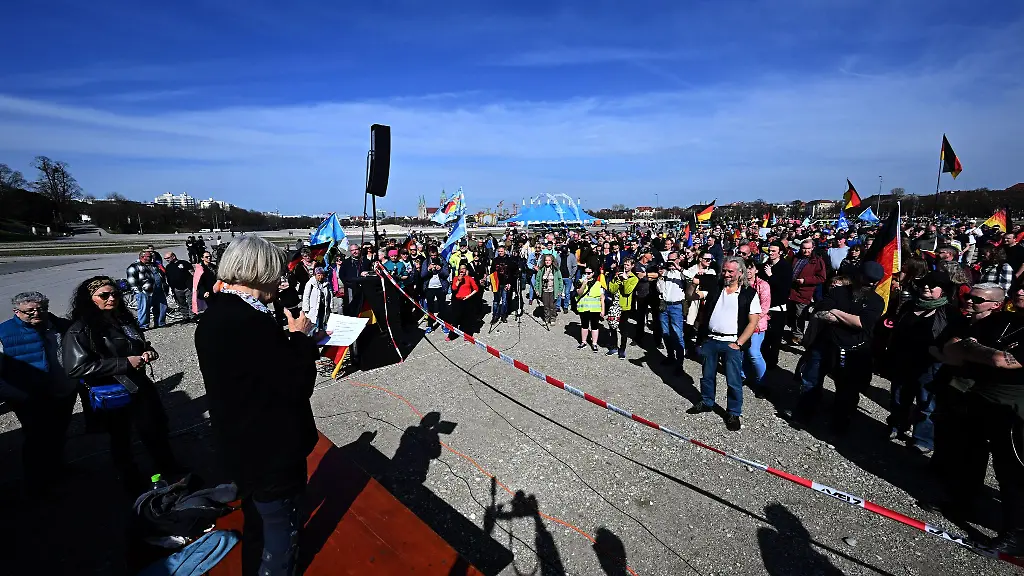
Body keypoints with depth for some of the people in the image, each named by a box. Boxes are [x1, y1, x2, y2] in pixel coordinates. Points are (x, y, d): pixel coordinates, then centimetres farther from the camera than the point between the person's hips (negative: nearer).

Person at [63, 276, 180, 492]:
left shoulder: (124, 319, 4)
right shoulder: (80, 331, -17)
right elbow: (77, 368, -27)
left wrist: (148, 351, -3)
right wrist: (125, 363, -26)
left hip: (140, 385, 6)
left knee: (156, 428, 18)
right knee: (121, 439, 14)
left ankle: (170, 468, 38)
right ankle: (133, 482, 33)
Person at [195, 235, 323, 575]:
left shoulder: (216, 315, 1)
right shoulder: (249, 321, -31)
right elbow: (299, 384, -25)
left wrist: (297, 342, 4)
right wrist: (301, 337, -11)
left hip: (241, 446, 10)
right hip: (270, 453, -10)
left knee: (257, 523, 31)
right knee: (280, 536, 12)